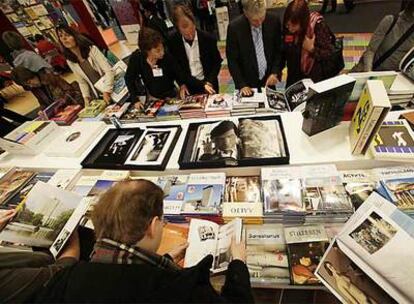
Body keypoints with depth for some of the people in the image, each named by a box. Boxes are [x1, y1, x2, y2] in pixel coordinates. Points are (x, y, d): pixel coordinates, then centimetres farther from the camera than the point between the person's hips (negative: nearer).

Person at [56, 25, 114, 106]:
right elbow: (82, 82, 12)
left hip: (112, 90, -3)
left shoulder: (92, 49, -10)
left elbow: (109, 71, -18)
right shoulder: (70, 61, 3)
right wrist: (86, 97, -3)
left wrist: (106, 91, -29)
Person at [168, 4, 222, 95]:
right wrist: (202, 84, -17)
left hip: (210, 86, 0)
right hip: (188, 88, 1)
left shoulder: (208, 38, -9)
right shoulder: (173, 43, -9)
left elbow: (217, 62, 3)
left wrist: (209, 82, -12)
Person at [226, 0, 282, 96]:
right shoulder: (234, 27, -16)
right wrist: (241, 85, -17)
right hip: (247, 84, -2)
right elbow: (232, 60, -11)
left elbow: (279, 50, 3)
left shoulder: (274, 21, -8)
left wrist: (275, 73, -10)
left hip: (268, 81, 3)